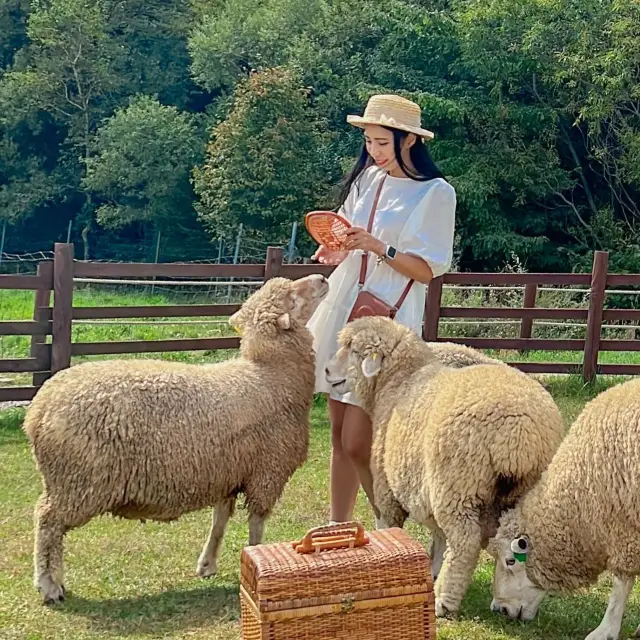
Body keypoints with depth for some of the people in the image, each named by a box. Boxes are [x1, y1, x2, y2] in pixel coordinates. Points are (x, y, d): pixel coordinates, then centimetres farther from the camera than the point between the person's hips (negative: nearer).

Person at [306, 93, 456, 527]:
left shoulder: (436, 193, -7)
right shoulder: (367, 178, 11)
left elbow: (427, 270, -9)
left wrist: (377, 247, -21)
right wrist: (336, 251, 1)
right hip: (344, 310, 6)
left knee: (357, 443, -8)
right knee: (340, 436, 10)